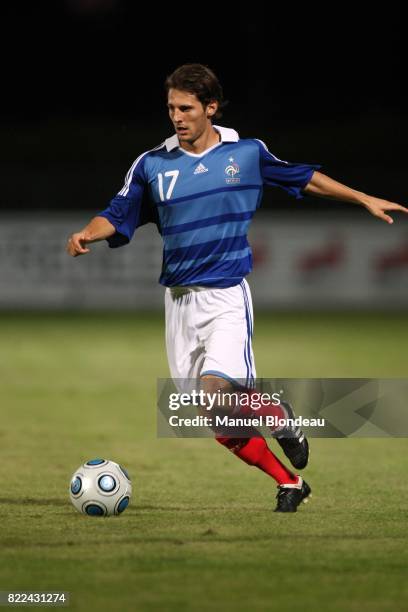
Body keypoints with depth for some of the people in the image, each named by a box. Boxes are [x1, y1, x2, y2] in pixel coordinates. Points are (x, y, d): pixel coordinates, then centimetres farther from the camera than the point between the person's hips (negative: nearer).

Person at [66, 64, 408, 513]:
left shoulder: (247, 153, 1)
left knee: (217, 388, -25)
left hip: (227, 294, -3)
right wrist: (87, 234, -16)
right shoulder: (152, 165, 3)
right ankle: (289, 483, 16)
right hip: (180, 299, 3)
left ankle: (281, 419, 6)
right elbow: (117, 216, 6)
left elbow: (304, 179, 15)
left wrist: (364, 199, 19)